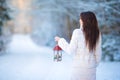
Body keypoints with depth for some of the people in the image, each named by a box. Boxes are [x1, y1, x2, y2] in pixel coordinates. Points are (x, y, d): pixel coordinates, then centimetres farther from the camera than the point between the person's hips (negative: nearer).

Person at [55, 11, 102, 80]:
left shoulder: (77, 32, -12)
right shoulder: (97, 34, -3)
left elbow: (70, 50, -8)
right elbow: (98, 53, 1)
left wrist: (60, 40, 5)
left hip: (79, 67, -3)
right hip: (91, 69, 3)